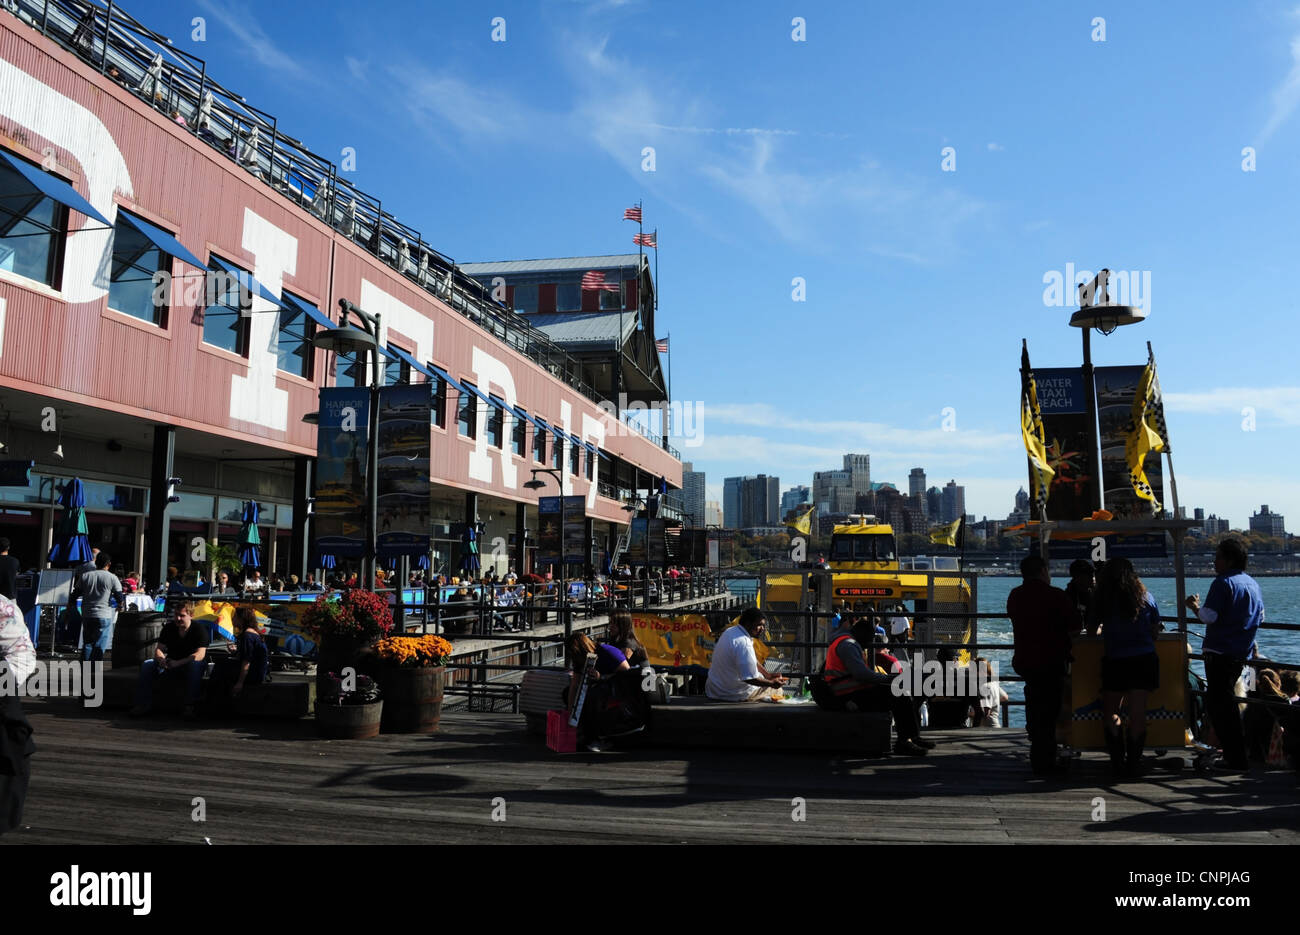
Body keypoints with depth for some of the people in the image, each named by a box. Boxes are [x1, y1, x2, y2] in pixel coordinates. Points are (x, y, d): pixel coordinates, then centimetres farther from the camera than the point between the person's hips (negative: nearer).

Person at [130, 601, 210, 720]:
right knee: (147, 665, -15)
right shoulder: (169, 628, 2)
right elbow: (159, 649, -1)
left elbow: (200, 654, -25)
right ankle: (144, 704, -14)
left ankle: (189, 707, -40)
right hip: (171, 664, 5)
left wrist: (178, 663, -37)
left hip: (189, 665, -5)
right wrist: (161, 659, -26)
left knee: (195, 665, -39)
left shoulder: (199, 629, -15)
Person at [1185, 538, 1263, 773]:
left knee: (1219, 705, -3)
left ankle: (1236, 760, -3)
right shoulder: (1253, 584, 13)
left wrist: (1194, 606, -1)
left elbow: (1209, 616, -19)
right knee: (1223, 703, 19)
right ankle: (1232, 752, 25)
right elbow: (1260, 617, 21)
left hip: (1220, 652, -9)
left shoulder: (1223, 583, -13)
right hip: (1242, 653, 9)